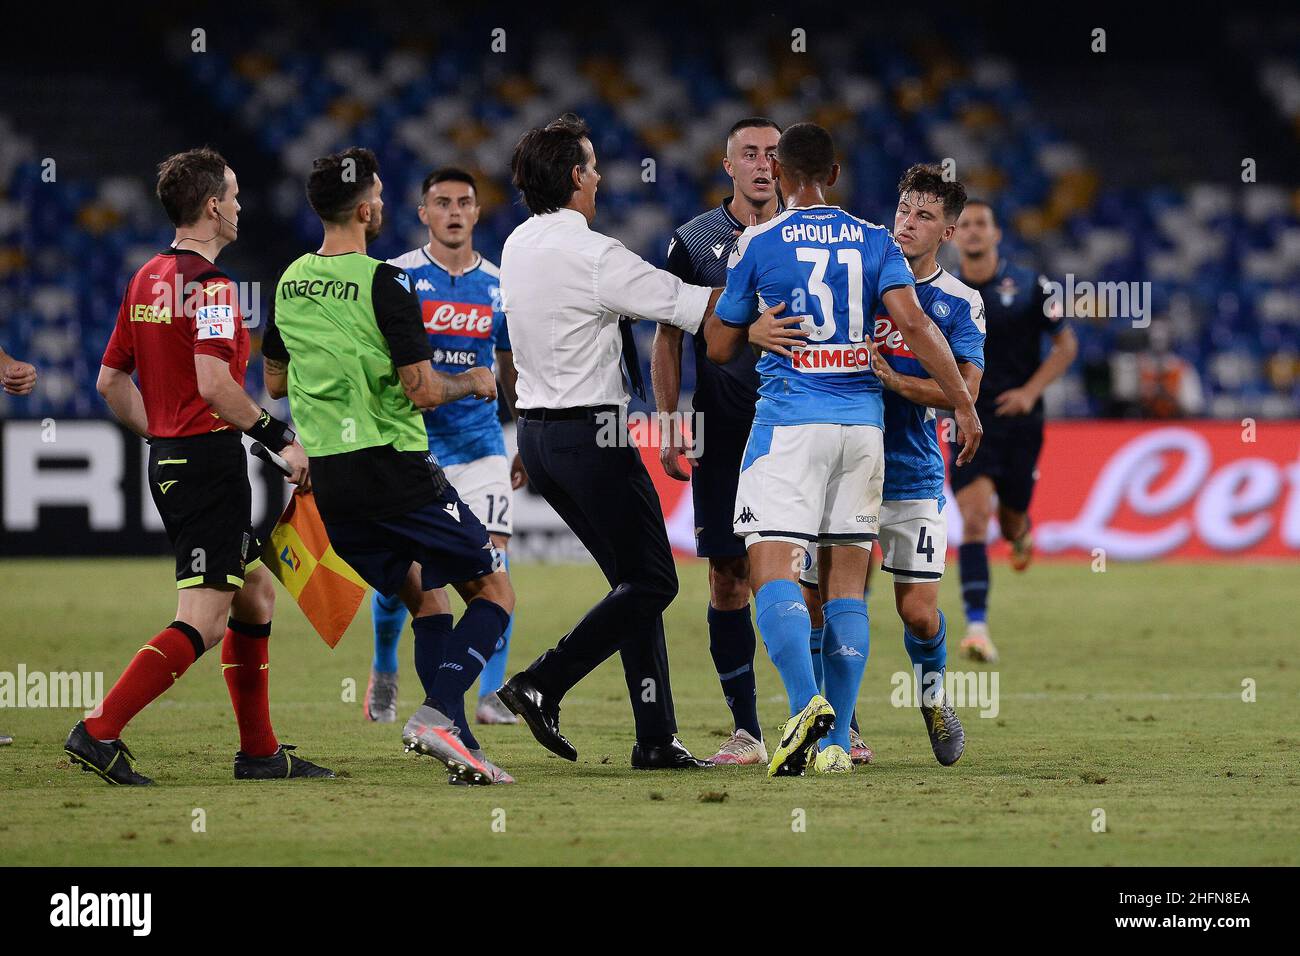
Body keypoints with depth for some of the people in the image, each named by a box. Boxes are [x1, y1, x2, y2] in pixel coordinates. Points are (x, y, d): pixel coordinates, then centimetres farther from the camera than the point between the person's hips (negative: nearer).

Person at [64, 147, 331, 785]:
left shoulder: (146, 278, 12)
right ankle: (99, 732, -19)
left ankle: (259, 751, 21)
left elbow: (111, 380, 16)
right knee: (202, 620, -11)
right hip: (210, 460, -10)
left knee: (256, 594, 19)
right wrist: (280, 438, -16)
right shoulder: (208, 284, -15)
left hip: (168, 462, 10)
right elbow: (213, 384, -25)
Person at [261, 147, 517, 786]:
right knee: (493, 590, 4)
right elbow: (421, 390, -16)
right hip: (396, 470, -7)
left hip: (328, 481, 7)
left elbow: (275, 382, 19)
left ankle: (458, 745, 6)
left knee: (426, 597, 18)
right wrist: (472, 382, 4)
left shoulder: (290, 284, 8)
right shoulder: (383, 284, -14)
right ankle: (439, 712, -17)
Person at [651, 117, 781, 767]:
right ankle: (745, 730, 4)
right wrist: (668, 425, 1)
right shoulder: (695, 241, 4)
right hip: (723, 432, 0)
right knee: (728, 573, -1)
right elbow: (668, 338, 8)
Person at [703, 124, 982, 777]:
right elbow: (912, 322, -6)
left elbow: (718, 347, 8)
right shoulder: (875, 241, 8)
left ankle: (807, 704, -33)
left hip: (790, 421, -4)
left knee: (773, 570, -10)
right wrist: (963, 403, -2)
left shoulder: (759, 244, 1)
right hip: (862, 422, 4)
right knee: (846, 584, 7)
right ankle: (837, 742, 3)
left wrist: (720, 294, 27)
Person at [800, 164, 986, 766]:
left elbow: (965, 389, -9)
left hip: (913, 474, -1)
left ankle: (932, 692, 26)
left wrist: (894, 380, -23)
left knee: (919, 612, -6)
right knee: (817, 602, -4)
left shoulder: (959, 304, 3)